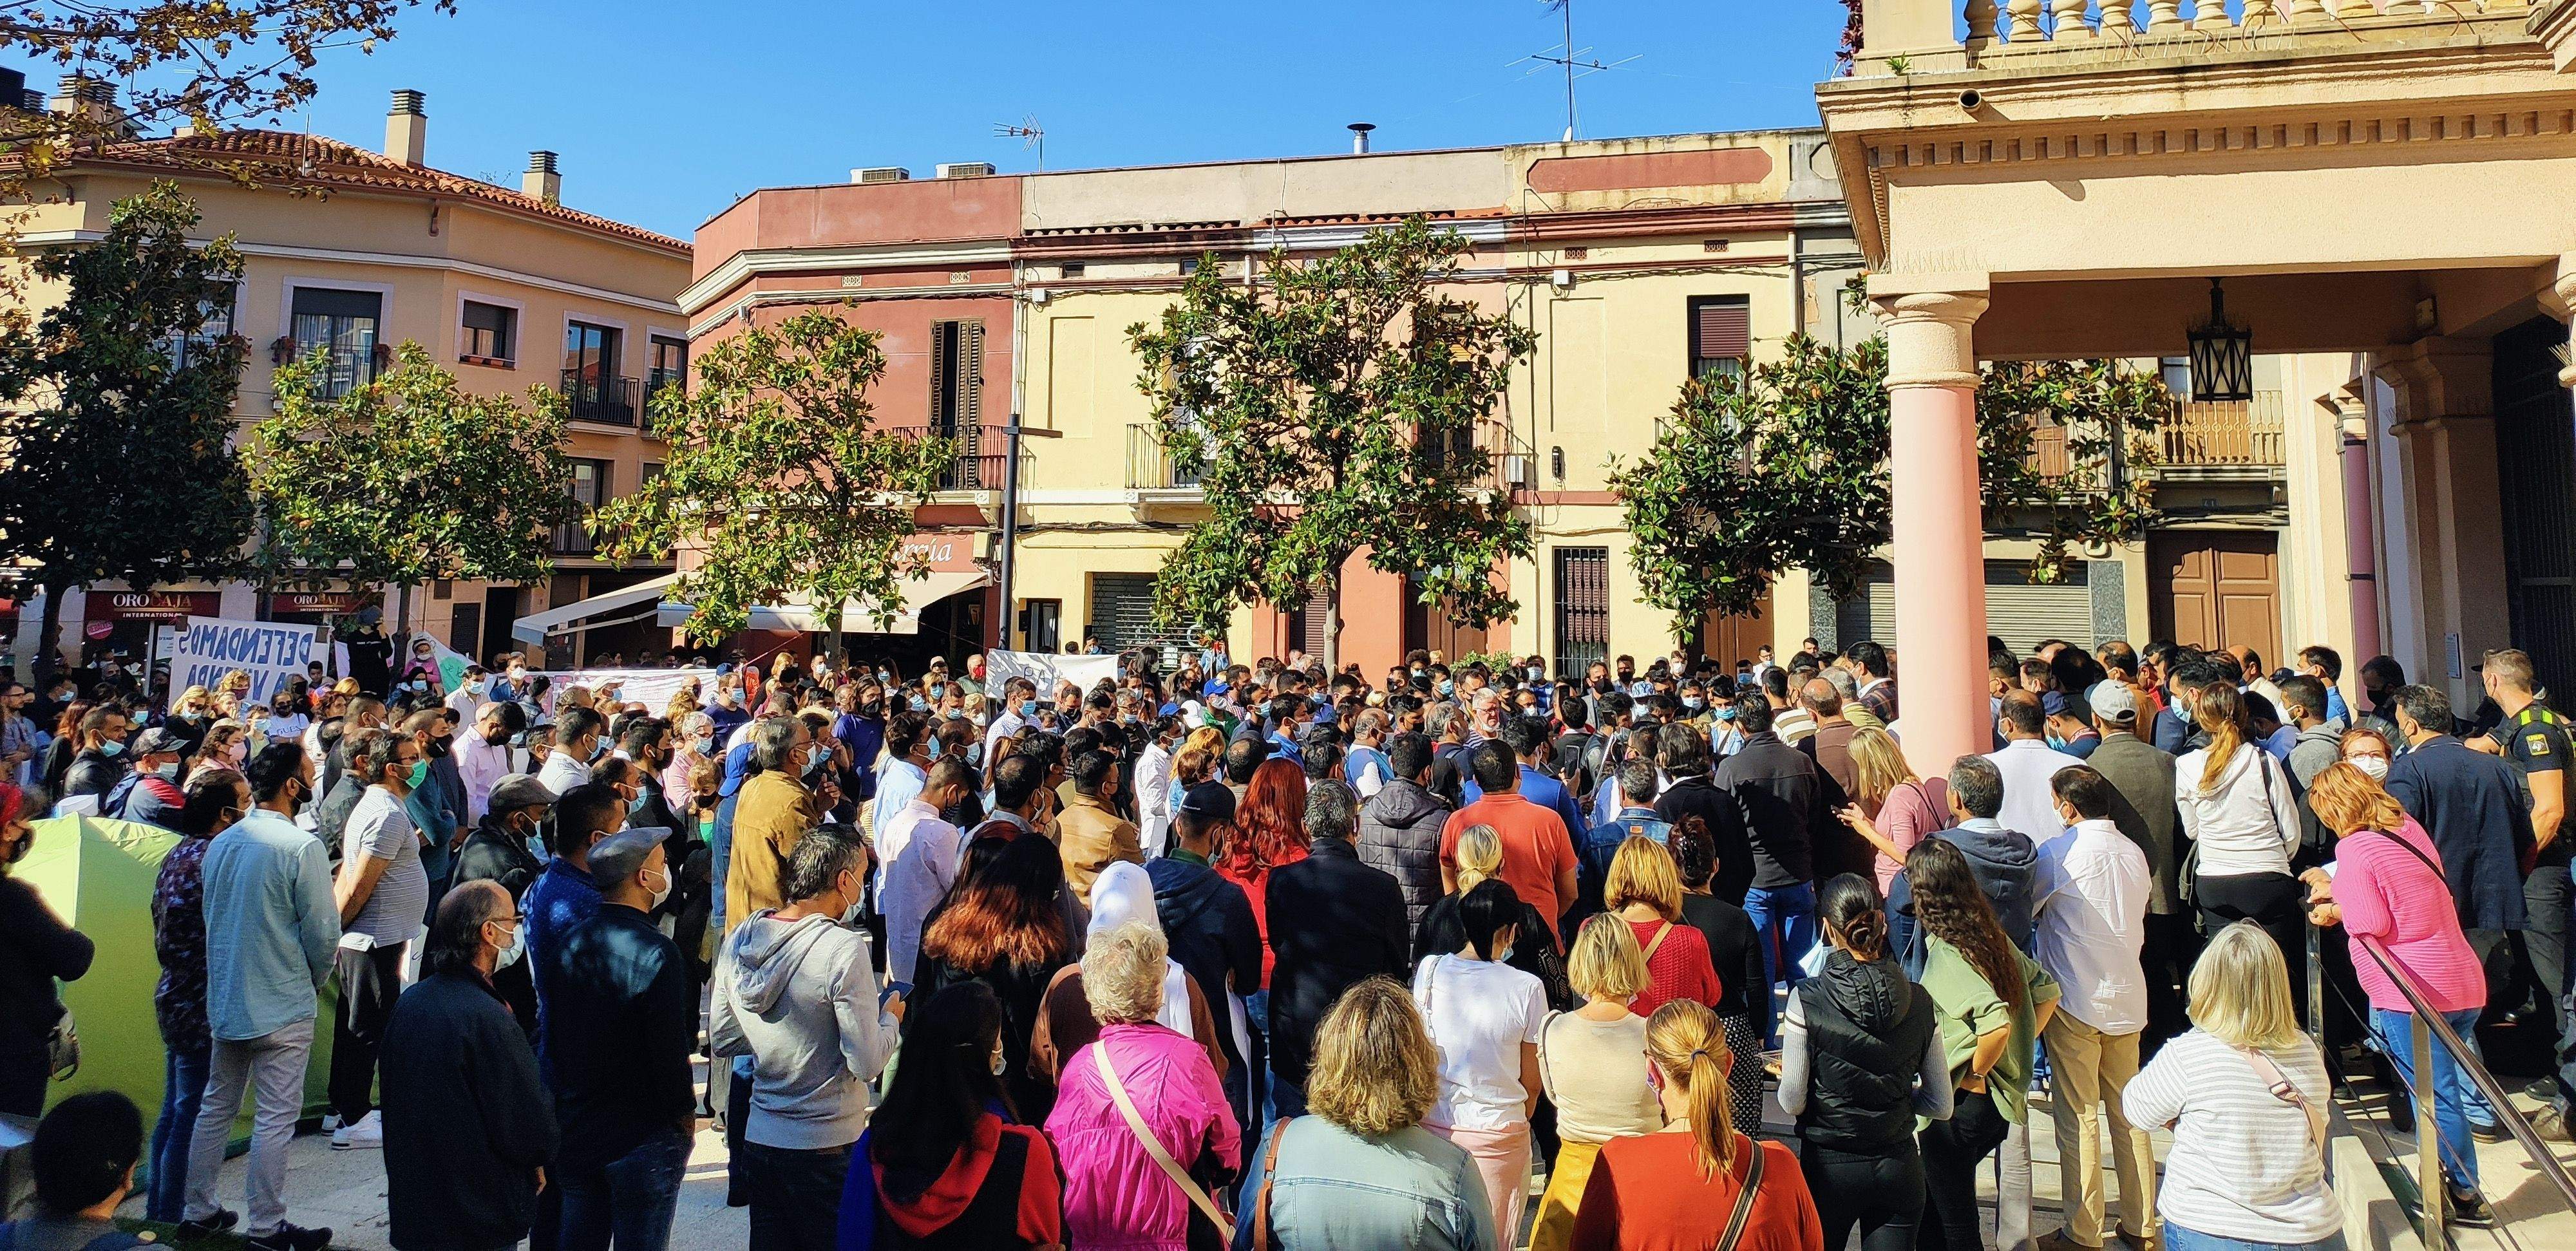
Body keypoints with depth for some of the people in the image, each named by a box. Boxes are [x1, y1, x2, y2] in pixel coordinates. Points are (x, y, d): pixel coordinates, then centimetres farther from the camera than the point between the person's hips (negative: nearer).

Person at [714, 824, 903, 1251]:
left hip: (758, 1138, 6)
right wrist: (890, 1016, -1)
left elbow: (721, 1042, 11)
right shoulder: (843, 949, -21)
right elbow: (867, 1064, -19)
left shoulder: (740, 940, 0)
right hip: (827, 1148, -6)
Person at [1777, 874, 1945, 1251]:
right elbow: (1941, 1106, 1)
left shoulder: (1807, 1000, -17)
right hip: (1899, 1167, 3)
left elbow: (1792, 1103, -12)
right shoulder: (1919, 1001, -6)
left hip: (1830, 1168, -3)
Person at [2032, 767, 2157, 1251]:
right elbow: (2137, 925, 15)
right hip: (2128, 998, 6)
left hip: (2075, 1000, -6)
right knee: (2129, 1114, 14)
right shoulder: (2134, 853, 6)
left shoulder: (2059, 853, -12)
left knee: (2078, 1118, 1)